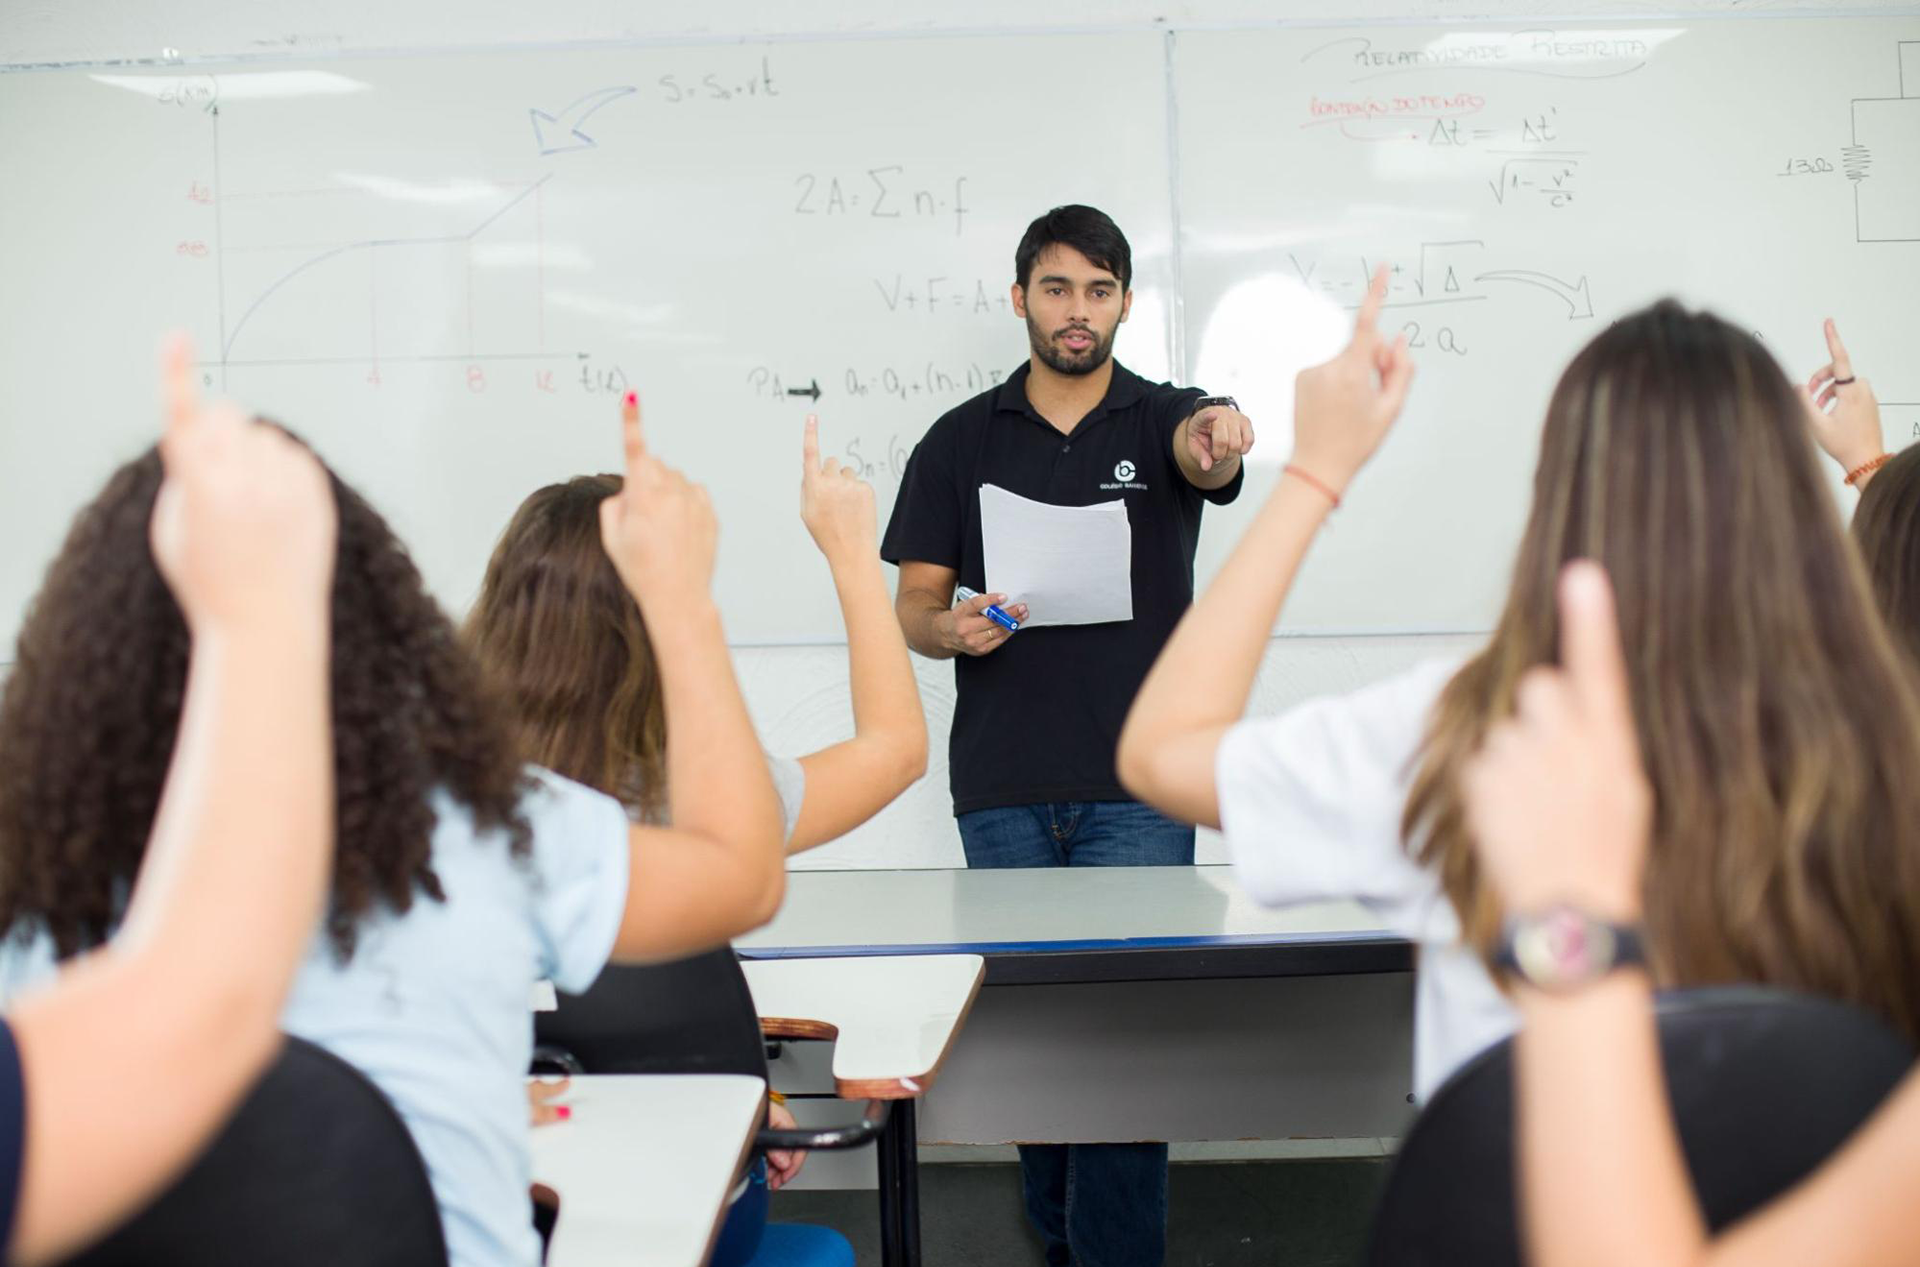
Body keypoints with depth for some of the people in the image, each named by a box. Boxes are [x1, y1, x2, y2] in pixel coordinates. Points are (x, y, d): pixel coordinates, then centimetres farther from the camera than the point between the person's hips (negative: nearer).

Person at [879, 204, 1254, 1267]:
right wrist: (954, 628, -15)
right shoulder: (960, 441, 9)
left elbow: (1203, 458, -20)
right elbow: (912, 609, 8)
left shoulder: (1163, 418, 6)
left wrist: (1217, 441, -43)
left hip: (1136, 789, -2)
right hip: (1002, 791, 2)